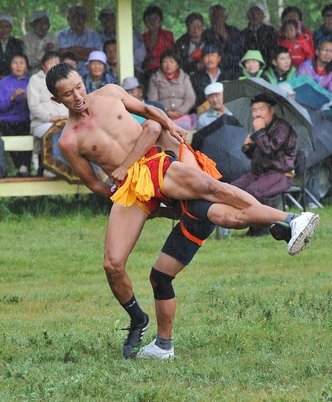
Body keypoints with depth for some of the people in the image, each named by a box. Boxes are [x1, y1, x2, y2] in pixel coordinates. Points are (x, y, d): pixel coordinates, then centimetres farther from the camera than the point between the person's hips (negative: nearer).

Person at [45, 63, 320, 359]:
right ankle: (138, 321, 14)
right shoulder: (69, 141, 2)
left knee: (209, 186, -27)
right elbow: (94, 184, 10)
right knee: (113, 265, -15)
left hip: (158, 166, 1)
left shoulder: (109, 93, 10)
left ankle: (289, 221, -40)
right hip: (129, 190, -1)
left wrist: (168, 125, 11)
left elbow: (146, 110, 25)